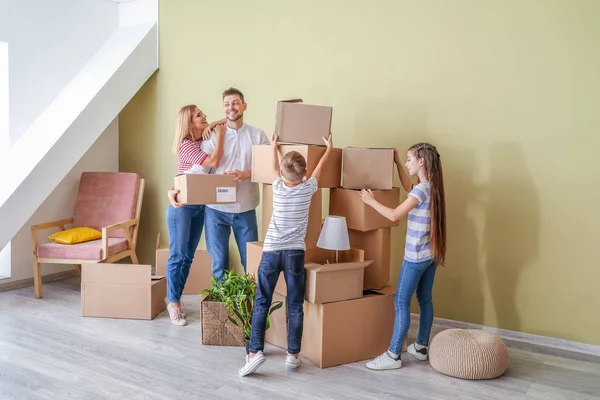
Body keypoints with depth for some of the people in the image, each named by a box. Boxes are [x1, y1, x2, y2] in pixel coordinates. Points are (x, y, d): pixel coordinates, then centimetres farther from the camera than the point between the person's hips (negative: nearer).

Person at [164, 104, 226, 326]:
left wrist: (213, 125, -2)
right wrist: (220, 135, -13)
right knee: (177, 255, 0)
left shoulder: (203, 140, 8)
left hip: (200, 206, 7)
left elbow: (228, 122, 18)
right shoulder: (186, 145, -14)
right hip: (182, 206, -7)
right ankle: (173, 303, 10)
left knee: (188, 256, 11)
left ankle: (174, 297, 24)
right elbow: (214, 162, -24)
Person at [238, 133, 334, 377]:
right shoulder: (308, 188, -3)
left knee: (261, 303, 6)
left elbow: (276, 169, 22)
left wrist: (274, 147, 40)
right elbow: (320, 167, 16)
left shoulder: (277, 187, 0)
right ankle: (293, 354, 13)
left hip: (271, 252, 0)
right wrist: (329, 148, 35)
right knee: (295, 306, 8)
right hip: (295, 253, 0)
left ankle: (255, 351, -1)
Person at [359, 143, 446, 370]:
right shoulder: (432, 187, 8)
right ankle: (421, 347, 26)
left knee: (401, 302, -4)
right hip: (431, 254, 9)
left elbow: (394, 215, -22)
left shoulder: (422, 189, -20)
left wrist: (371, 201, -10)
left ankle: (393, 355, 1)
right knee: (425, 300, 15)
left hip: (416, 257, -9)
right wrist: (397, 163, 25)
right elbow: (408, 188, 27)